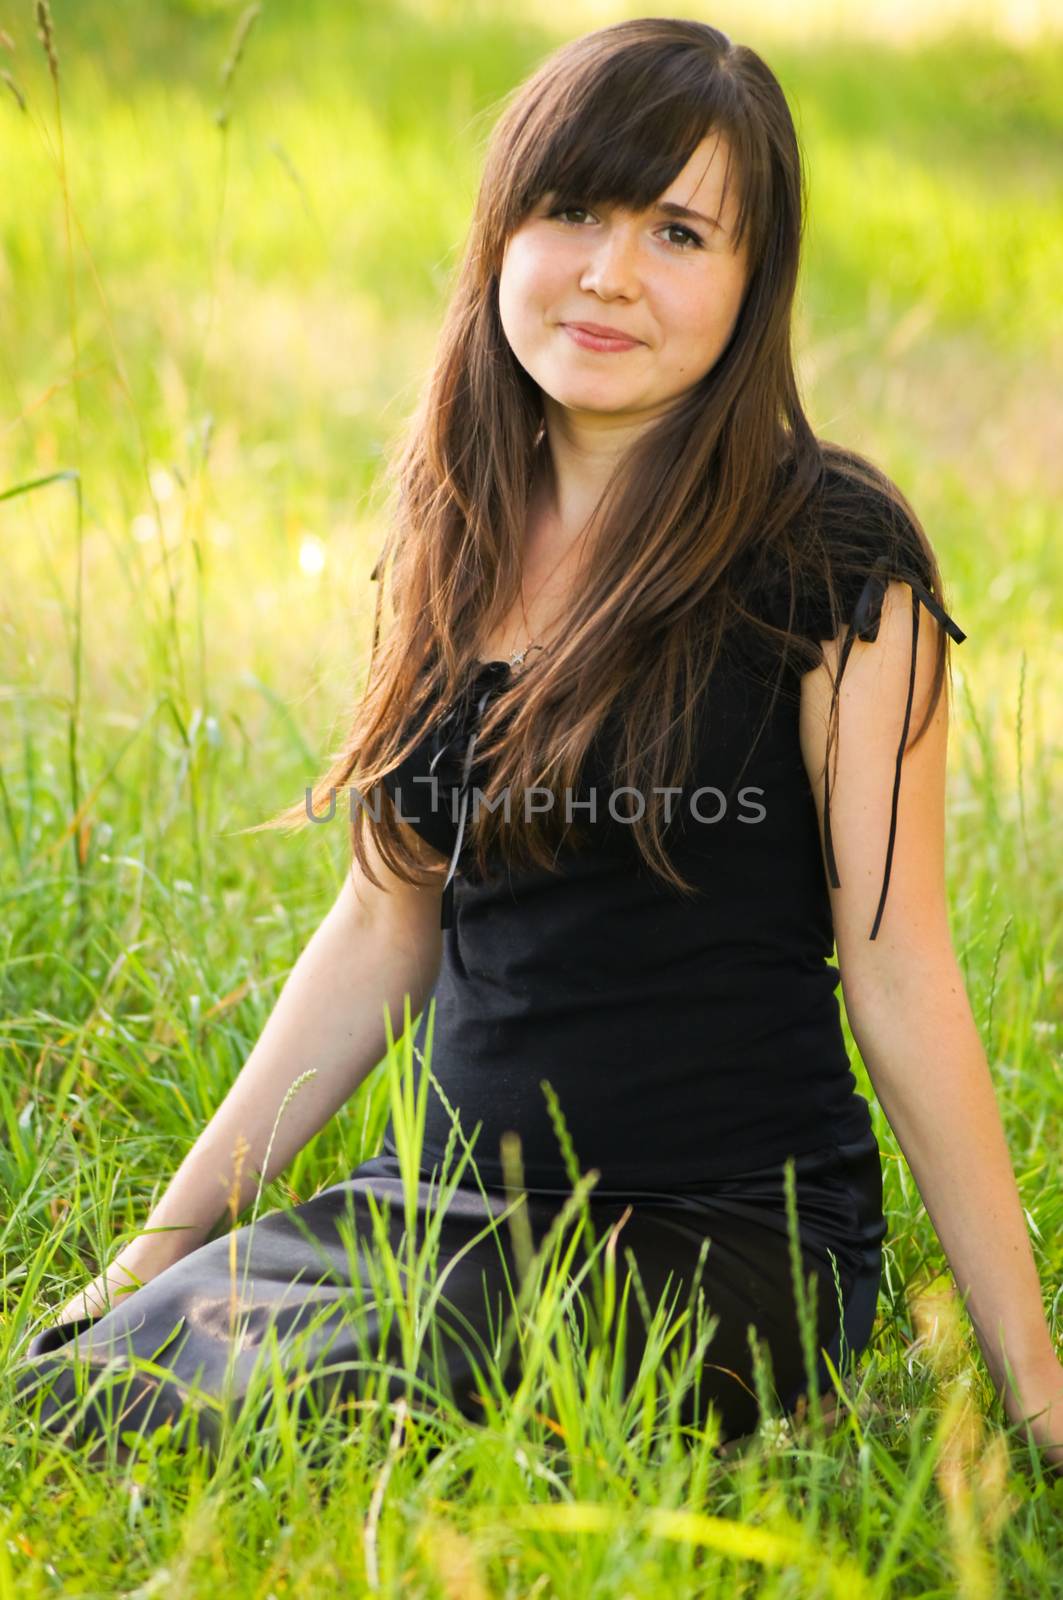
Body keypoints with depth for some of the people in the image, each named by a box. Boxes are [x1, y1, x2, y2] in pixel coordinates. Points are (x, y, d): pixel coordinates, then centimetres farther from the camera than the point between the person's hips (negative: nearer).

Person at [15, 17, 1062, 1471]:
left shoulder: (830, 562, -9)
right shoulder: (452, 543, 9)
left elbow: (899, 979, -8)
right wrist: (168, 1236, 12)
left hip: (726, 1237, -5)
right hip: (446, 1200, 5)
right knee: (74, 1385, -19)